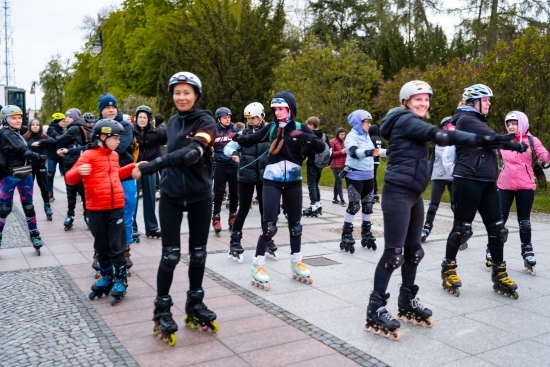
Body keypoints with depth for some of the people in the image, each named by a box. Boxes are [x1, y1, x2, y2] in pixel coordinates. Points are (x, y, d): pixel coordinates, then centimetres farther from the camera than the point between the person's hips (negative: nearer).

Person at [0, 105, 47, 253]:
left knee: (28, 206, 11)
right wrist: (39, 157, -16)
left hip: (25, 174, 8)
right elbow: (22, 151, -20)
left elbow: (23, 151, 11)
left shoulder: (16, 133, 16)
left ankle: (34, 236, 18)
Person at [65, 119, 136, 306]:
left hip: (116, 207, 3)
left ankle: (121, 279, 11)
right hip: (96, 209, -3)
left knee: (117, 246, 2)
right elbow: (69, 178, -14)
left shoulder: (114, 155, 10)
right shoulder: (88, 155, -8)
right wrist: (79, 171, -34)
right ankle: (107, 277, 27)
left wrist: (133, 167, 24)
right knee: (101, 246, 11)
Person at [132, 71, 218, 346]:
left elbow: (191, 154, -27)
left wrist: (150, 166, -33)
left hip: (200, 197, -2)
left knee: (198, 254, 9)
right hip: (171, 196, 2)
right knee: (170, 255, -1)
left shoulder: (206, 122, -10)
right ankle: (162, 311, 12)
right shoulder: (172, 122, 8)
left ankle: (195, 305, 26)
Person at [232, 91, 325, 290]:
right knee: (269, 225, -7)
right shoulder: (271, 127, 1)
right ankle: (258, 266, 4)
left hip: (293, 181, 2)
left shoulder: (301, 128, -1)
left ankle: (296, 264, 27)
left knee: (295, 223, 12)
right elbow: (250, 141, -1)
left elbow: (321, 148, -10)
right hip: (272, 181, -1)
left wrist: (306, 137, -28)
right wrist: (238, 137, -22)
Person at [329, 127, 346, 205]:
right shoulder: (332, 142, -8)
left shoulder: (343, 141, 14)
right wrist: (341, 152, -19)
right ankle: (342, 200, -7)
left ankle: (335, 199, 18)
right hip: (336, 165, -7)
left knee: (337, 182, 12)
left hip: (342, 165, 7)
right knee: (339, 182, -8)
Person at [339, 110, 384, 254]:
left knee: (368, 205, 12)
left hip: (368, 176, 8)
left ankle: (366, 235, 24)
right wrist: (370, 152, -50)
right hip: (355, 176, -8)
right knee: (354, 206, -8)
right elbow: (354, 152, -34)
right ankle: (346, 237, 2)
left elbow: (373, 152, 25)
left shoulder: (366, 136, 9)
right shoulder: (352, 136, -14)